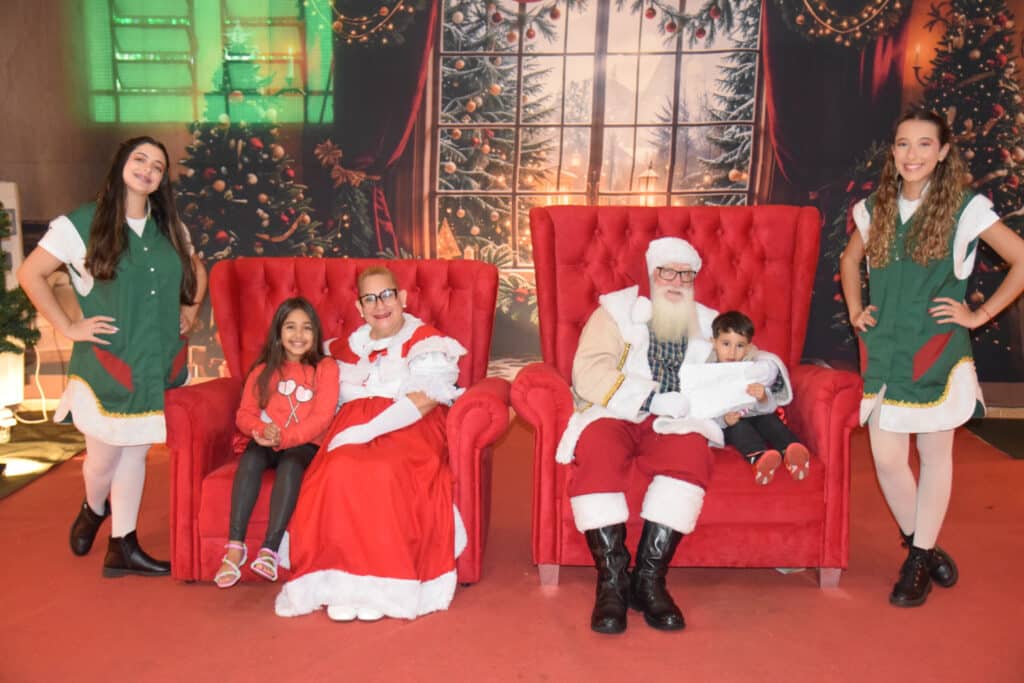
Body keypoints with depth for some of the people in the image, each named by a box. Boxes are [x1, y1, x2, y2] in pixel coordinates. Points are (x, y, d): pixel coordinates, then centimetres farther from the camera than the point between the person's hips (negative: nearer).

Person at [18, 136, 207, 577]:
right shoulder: (81, 224, -6)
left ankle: (122, 547, 21)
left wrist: (189, 310, 10)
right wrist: (67, 327, -9)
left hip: (159, 365, 4)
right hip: (107, 365, -4)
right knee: (103, 456, 7)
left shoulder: (171, 228, 9)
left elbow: (197, 271, 25)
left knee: (135, 453, 10)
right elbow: (30, 274, -5)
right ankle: (94, 510, 41)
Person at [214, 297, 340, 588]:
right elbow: (245, 413, 8)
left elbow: (321, 418, -7)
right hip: (267, 443, 3)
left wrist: (283, 437, -19)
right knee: (250, 458, -31)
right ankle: (235, 545, -32)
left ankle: (270, 549, -36)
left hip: (305, 444, -2)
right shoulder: (263, 371, 14)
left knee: (290, 463, -35)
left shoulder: (325, 367, 3)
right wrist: (262, 430, -15)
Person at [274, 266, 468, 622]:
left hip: (410, 430, -3)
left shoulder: (426, 342, 3)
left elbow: (422, 402, -11)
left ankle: (382, 582, -23)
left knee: (384, 472, -35)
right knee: (340, 471, -30)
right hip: (354, 432, 4)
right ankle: (342, 581, -22)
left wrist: (365, 431, -19)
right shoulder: (349, 347, 20)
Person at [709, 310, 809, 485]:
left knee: (770, 421, -27)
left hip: (755, 416, 2)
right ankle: (759, 457, -58)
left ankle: (790, 451, -52)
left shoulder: (757, 367, -5)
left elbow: (769, 408, -12)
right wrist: (724, 419, -37)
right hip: (725, 425, -2)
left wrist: (763, 398, -36)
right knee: (739, 427, -32)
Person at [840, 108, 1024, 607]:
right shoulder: (875, 208, 7)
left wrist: (979, 315, -6)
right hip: (884, 349, 4)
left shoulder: (965, 208, -6)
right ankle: (922, 547, 26)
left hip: (936, 352, -3)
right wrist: (855, 311, 13)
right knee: (886, 459, 3)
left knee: (934, 455, 7)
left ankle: (919, 561, 22)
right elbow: (849, 260, 24)